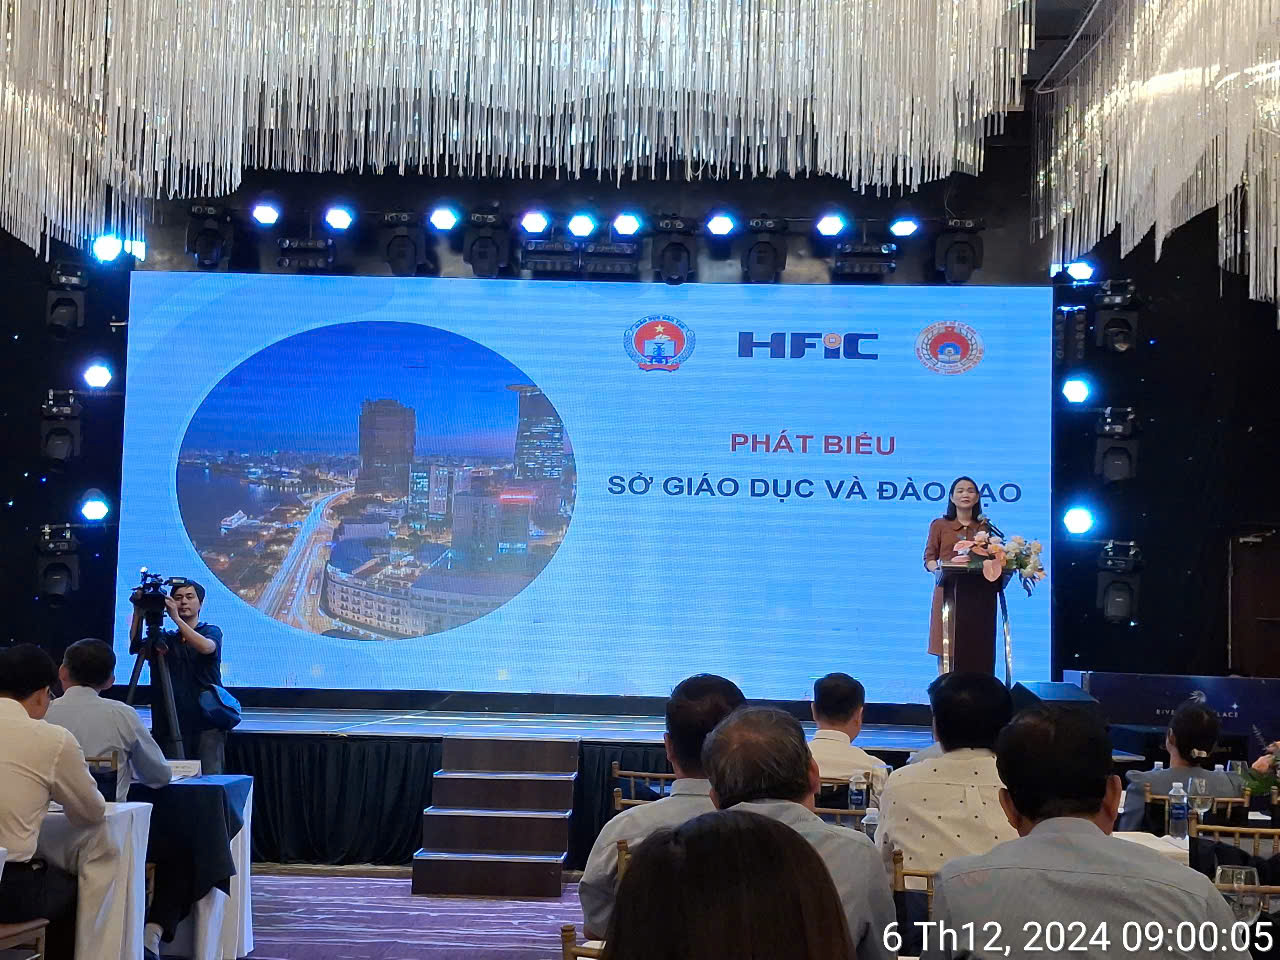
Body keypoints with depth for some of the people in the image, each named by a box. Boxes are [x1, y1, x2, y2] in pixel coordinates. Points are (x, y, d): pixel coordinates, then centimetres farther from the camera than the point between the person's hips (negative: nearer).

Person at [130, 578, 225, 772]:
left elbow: (206, 647, -18)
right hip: (173, 725, 3)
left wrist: (176, 618, -23)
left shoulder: (211, 631, 6)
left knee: (209, 779, -9)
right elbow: (136, 644, -2)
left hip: (207, 722, -3)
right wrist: (138, 612, -16)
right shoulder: (167, 638, 15)